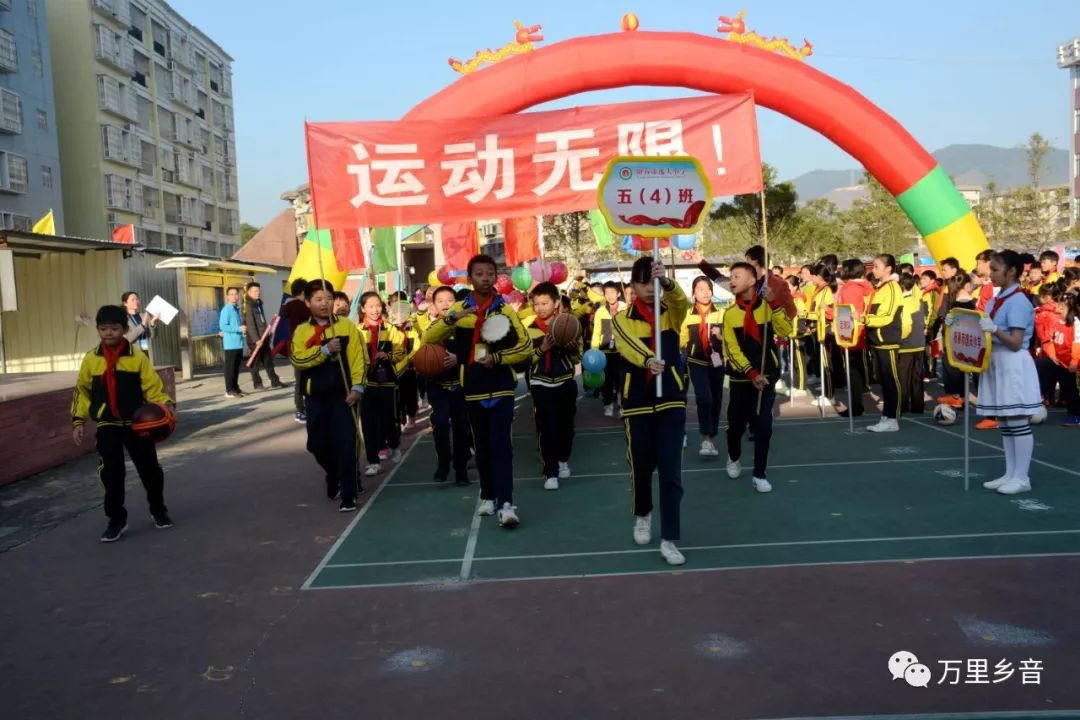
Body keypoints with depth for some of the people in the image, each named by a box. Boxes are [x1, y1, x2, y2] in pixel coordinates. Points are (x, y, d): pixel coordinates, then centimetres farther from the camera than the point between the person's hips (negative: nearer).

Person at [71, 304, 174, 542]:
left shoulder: (138, 357, -7)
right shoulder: (90, 359, 0)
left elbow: (152, 387, -7)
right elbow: (82, 392, 8)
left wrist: (165, 406, -22)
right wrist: (78, 421, 5)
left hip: (137, 423, -1)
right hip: (107, 425, 1)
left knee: (149, 468, 8)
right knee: (111, 472, -6)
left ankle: (158, 510, 30)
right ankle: (116, 519, 9)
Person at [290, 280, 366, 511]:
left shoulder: (347, 326, 0)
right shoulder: (302, 331, 4)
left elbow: (358, 358, -4)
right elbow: (297, 360, -10)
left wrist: (357, 387, -13)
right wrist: (324, 350, -21)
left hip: (342, 393, -3)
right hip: (315, 396, 3)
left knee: (344, 443, -6)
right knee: (317, 443, 11)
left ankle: (348, 494, 0)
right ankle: (334, 477, 39)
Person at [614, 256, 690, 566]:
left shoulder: (671, 312, 4)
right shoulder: (622, 319, 0)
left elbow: (682, 301, -21)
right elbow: (628, 346, -22)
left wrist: (666, 280, -42)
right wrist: (648, 360, -44)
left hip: (671, 400, 0)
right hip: (637, 403, 0)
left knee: (671, 472, -4)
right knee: (641, 466, 11)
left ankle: (669, 540, 1)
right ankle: (642, 516, 38)